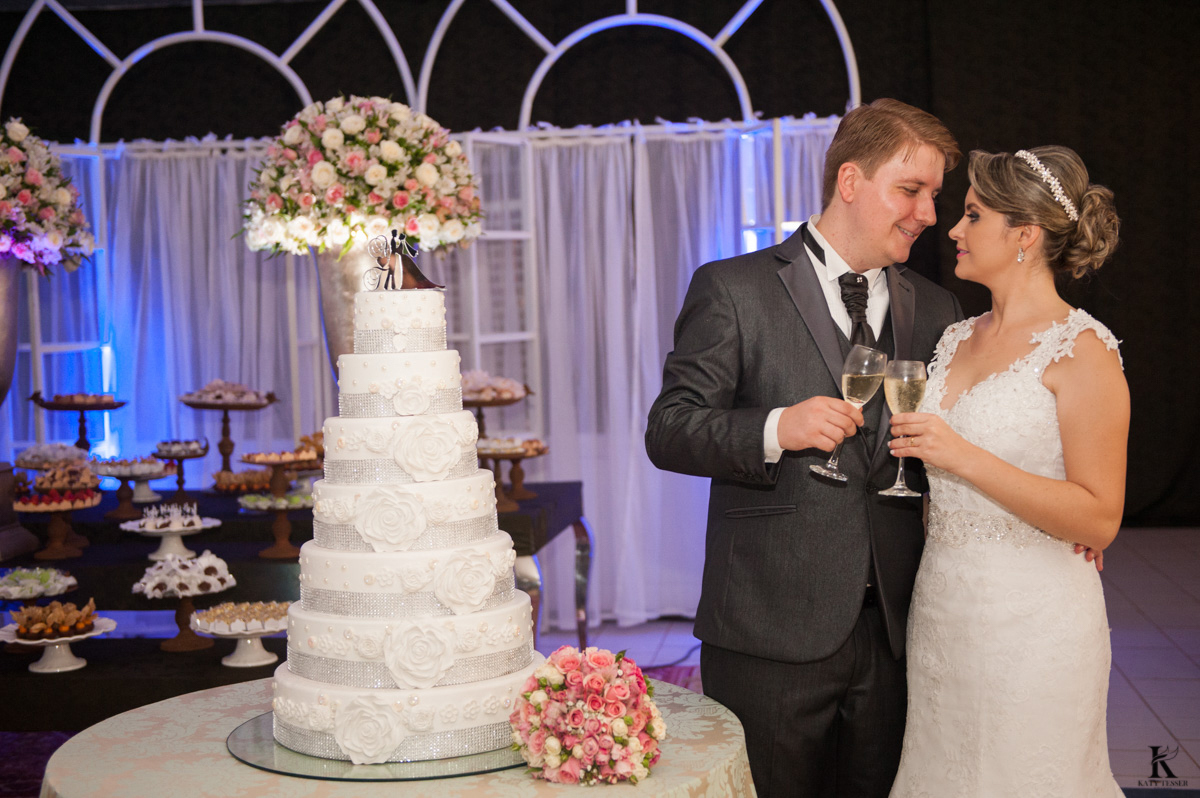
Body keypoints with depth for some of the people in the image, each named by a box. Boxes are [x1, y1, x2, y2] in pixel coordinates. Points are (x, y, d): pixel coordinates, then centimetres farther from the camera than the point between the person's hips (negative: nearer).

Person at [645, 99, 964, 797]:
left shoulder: (936, 310, 13)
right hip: (772, 629, -4)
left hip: (894, 633, 4)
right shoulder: (732, 290, -2)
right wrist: (775, 429, -22)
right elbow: (668, 431, -6)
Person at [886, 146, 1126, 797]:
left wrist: (964, 457, -21)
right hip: (940, 608, 7)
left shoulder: (1081, 351, -12)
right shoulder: (956, 340, 10)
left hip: (1032, 621, -7)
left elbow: (1099, 520, -18)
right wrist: (913, 444, 3)